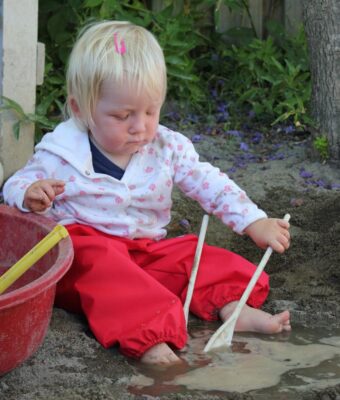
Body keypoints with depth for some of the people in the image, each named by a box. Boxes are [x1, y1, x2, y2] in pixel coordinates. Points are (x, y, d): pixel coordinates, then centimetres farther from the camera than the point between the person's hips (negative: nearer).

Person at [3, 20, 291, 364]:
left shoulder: (168, 148, 2)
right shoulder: (61, 153, -6)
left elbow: (210, 184, 5)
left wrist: (254, 222, -6)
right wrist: (30, 196, -26)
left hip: (147, 251, 6)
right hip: (82, 246, -5)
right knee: (97, 262, -37)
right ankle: (148, 336, -53)